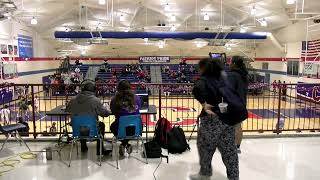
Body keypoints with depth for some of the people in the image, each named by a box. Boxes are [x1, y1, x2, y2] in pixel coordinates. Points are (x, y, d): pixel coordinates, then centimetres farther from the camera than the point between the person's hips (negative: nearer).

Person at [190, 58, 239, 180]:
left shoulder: (204, 80, -7)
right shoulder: (222, 78, 11)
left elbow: (197, 89, -29)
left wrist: (204, 105, -19)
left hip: (211, 118, -6)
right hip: (228, 117, 6)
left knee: (205, 147, 14)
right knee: (229, 150, 14)